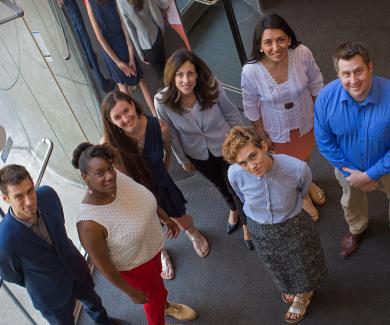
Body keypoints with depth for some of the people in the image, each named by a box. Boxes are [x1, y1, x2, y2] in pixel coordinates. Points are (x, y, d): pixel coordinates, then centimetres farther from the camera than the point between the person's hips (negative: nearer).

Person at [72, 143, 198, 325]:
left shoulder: (118, 176, -24)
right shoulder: (89, 224, -40)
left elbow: (144, 198, -2)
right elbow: (103, 266, -25)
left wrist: (165, 218, 10)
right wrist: (132, 293, -13)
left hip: (151, 246, 5)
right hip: (134, 265, -5)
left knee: (156, 278, 33)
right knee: (154, 295, 22)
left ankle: (165, 306, 67)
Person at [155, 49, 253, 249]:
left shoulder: (212, 88, -31)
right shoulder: (162, 102, -29)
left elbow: (232, 115, -12)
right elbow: (172, 135, -12)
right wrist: (183, 160, 1)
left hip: (226, 147, -2)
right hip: (198, 155, 2)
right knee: (220, 185, 29)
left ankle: (246, 224, 47)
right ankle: (232, 210, 63)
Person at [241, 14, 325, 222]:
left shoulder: (303, 54, -30)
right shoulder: (250, 71, -34)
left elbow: (315, 85, -10)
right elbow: (251, 107, -17)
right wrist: (262, 135, -6)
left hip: (305, 122, 2)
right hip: (278, 131, -2)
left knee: (304, 157, 34)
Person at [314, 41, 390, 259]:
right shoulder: (326, 98, -29)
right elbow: (325, 142, -14)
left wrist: (370, 174, -25)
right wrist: (351, 172, -15)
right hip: (348, 166, 3)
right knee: (352, 203, 31)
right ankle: (357, 230, 65)